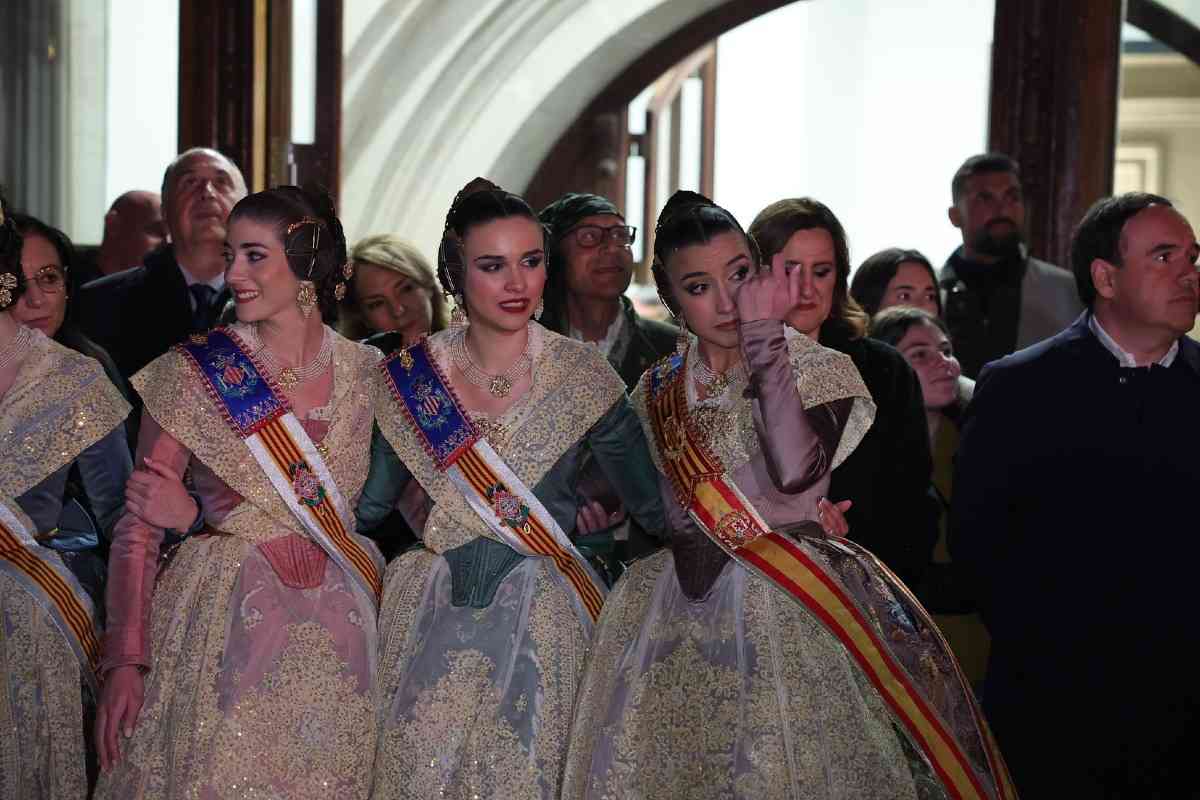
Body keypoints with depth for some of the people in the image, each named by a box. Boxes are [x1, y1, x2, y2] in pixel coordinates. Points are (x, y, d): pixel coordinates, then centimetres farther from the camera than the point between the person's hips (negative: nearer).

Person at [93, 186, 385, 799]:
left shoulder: (368, 373, 3)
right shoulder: (193, 370, -4)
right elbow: (138, 523, -4)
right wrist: (125, 658, -11)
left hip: (335, 631, 2)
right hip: (217, 627, -2)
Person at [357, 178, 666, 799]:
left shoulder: (580, 372, -3)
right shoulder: (410, 376, 1)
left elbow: (652, 503, 1)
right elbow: (366, 506, 9)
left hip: (544, 621, -1)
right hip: (433, 618, 2)